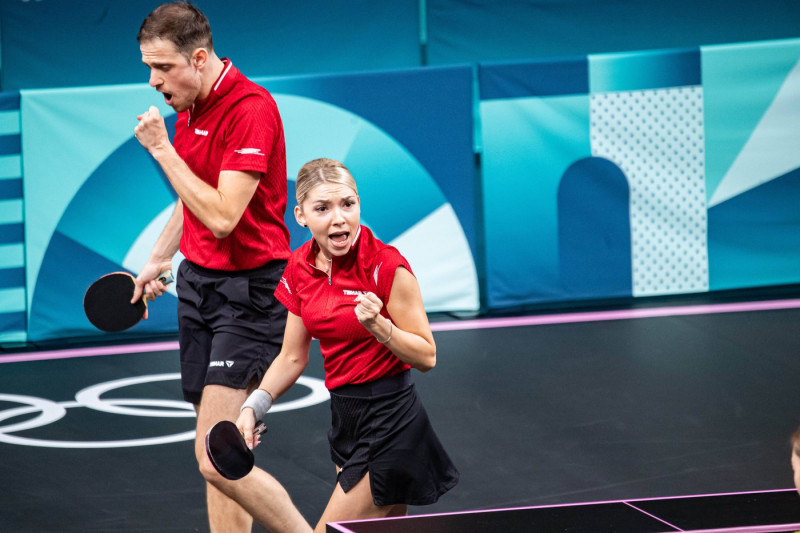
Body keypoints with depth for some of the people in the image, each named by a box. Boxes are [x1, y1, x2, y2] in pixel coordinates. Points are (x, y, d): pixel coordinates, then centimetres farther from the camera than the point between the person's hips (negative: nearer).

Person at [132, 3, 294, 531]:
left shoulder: (250, 109, -19)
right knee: (218, 446, 8)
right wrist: (160, 258, 24)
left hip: (248, 288, -9)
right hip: (198, 278, 9)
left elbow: (222, 216, -25)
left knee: (214, 450, -15)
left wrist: (163, 149, -20)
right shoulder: (189, 107, 10)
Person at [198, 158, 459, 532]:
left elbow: (426, 356, -12)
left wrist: (379, 326, -28)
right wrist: (253, 407, -2)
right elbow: (292, 358, 12)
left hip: (390, 425, -7)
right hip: (345, 418, 7)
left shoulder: (386, 265, -16)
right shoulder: (300, 269, 3)